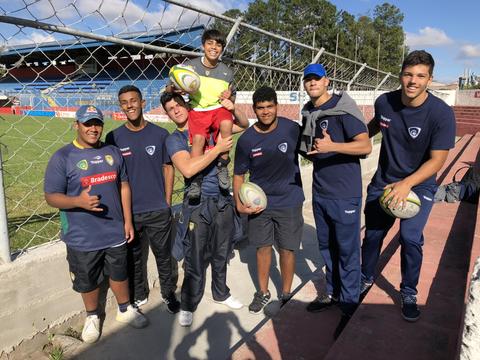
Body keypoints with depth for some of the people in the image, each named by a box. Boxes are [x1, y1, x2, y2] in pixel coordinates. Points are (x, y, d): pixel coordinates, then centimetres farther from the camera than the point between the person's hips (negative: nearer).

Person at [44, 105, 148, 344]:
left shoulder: (112, 152, 2)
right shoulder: (62, 157, -12)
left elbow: (123, 186, 7)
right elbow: (51, 196, -11)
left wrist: (128, 220, 3)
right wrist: (78, 201, -31)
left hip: (116, 232, 3)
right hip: (82, 238, -3)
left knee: (119, 274, 20)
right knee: (88, 281, 17)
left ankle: (125, 310, 43)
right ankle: (92, 317, 42)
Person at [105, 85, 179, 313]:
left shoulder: (160, 134, -3)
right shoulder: (114, 138, -2)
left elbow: (167, 168, 2)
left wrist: (167, 203, 0)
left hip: (158, 210, -1)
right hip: (128, 211, 1)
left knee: (164, 255, 13)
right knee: (134, 257, 17)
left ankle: (169, 293, 34)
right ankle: (139, 295, 39)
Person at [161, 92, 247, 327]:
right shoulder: (174, 140, -4)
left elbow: (244, 125, 14)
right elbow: (188, 169, -23)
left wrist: (233, 109, -6)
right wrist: (218, 148, -19)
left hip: (223, 200, 4)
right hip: (197, 204, -4)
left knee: (221, 254, 17)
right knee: (196, 259, 2)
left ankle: (221, 293, 39)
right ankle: (188, 306, 22)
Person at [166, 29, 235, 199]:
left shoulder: (226, 72, 5)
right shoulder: (190, 66, -1)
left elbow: (232, 100, 15)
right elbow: (169, 89, 2)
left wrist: (229, 96, -9)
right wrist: (174, 88, -22)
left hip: (218, 108, 1)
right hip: (198, 110, 0)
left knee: (227, 123, -33)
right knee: (198, 138, -27)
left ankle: (222, 165, -14)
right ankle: (196, 179, -9)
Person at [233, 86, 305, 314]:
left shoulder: (291, 129, -11)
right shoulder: (246, 139, -8)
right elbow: (239, 174, -1)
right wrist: (239, 203, -11)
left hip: (289, 202, -1)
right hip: (259, 203, 1)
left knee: (287, 249, 7)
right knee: (263, 247, 13)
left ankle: (286, 294, 30)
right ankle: (263, 292, 34)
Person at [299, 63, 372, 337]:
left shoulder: (343, 109, -13)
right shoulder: (309, 113, 10)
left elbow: (366, 146, -22)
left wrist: (332, 146, -34)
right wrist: (312, 151, 4)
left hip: (345, 194, -7)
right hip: (320, 191, 7)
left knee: (347, 250, 3)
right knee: (326, 246, 18)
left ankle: (350, 306, 19)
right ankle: (333, 292, 36)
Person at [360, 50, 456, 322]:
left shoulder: (441, 113, -21)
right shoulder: (384, 102, -10)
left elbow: (437, 160, -21)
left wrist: (406, 184, -32)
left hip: (419, 184, -3)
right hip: (384, 180, 3)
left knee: (410, 238, -11)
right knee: (373, 234, 9)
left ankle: (409, 293, 15)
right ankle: (366, 279, 34)